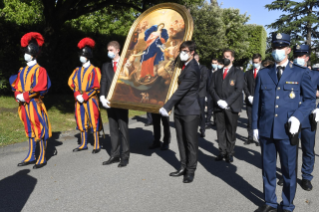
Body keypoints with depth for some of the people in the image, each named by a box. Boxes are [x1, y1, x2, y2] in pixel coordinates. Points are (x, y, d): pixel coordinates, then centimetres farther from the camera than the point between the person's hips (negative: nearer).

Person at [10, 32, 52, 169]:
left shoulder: (40, 70, -7)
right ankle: (31, 157, 23)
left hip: (35, 104, -7)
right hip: (24, 105, 7)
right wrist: (18, 95, -6)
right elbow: (16, 85, 15)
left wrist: (25, 96, -18)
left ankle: (42, 159, 6)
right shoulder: (22, 71, 13)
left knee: (40, 130, -2)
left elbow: (41, 87, -17)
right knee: (30, 131, 14)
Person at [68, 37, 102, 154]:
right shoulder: (77, 70, 12)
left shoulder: (94, 70, -5)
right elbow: (71, 82, 10)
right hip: (79, 100, 6)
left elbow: (96, 87, -10)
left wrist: (85, 96, -15)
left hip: (90, 100, -6)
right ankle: (83, 144, 21)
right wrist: (77, 94, -6)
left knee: (94, 122, -2)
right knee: (81, 122, 10)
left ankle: (97, 146, 6)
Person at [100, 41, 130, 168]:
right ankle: (115, 155, 16)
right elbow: (103, 83, 7)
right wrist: (103, 98, -9)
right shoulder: (106, 66, 14)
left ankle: (125, 157, 6)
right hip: (109, 102, 4)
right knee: (113, 130, 9)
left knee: (123, 130, 0)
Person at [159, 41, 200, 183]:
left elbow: (181, 90, -22)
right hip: (179, 109, 9)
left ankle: (191, 171, 12)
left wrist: (166, 107, -22)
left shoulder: (192, 70, -18)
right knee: (181, 140, 13)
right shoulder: (184, 65, 10)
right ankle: (183, 167, 24)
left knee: (191, 141, 2)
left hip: (190, 110, -8)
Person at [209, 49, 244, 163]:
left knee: (231, 131, 1)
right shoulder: (217, 73, 18)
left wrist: (227, 102, -14)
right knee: (220, 130, 4)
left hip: (231, 106, -3)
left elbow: (239, 89, -4)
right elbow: (212, 88, 10)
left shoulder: (238, 72, 6)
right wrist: (218, 100, -8)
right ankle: (222, 152, 12)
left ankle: (230, 153, 10)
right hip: (219, 106, 3)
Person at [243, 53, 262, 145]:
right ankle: (250, 138, 9)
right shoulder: (247, 73, 14)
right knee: (250, 120, 4)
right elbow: (245, 86, 7)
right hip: (249, 100, 3)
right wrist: (249, 96, -7)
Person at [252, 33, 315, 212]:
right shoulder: (263, 73, 9)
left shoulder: (300, 73, 2)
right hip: (266, 130, 2)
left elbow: (310, 98, 2)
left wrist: (298, 117, -15)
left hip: (287, 130, -2)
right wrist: (255, 126, 6)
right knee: (268, 169, 12)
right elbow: (257, 101, 9)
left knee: (289, 171, 8)